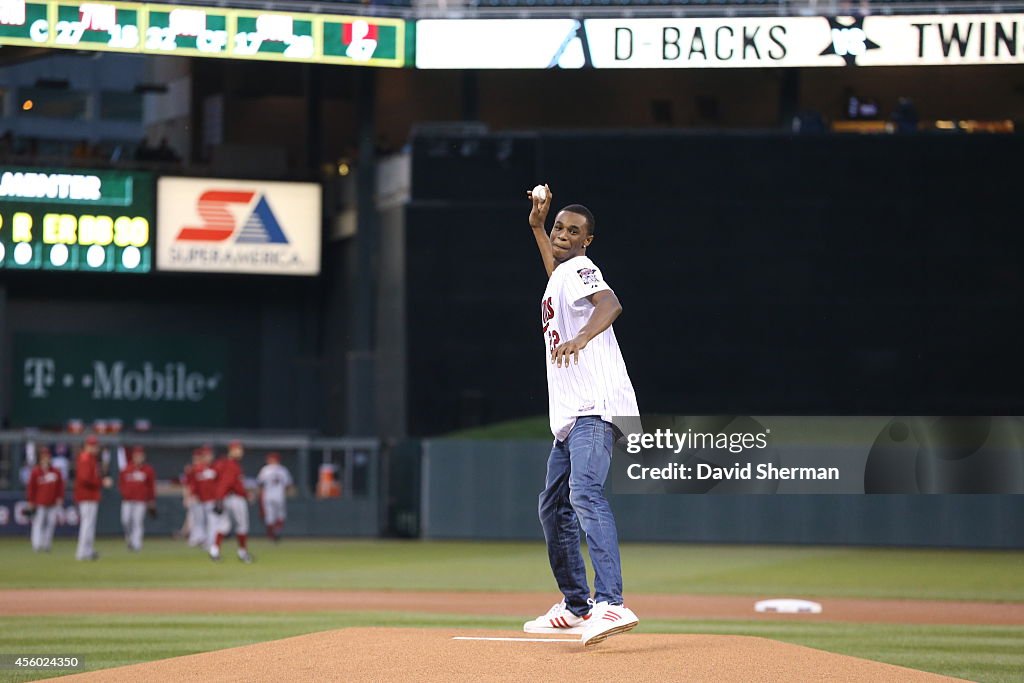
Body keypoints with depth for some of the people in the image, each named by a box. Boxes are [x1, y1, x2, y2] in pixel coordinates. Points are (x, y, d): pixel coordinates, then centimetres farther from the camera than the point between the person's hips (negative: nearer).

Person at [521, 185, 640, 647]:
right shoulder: (560, 275, 22)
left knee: (585, 493, -27)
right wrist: (536, 227, 37)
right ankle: (576, 607, 28)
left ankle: (612, 605, -40)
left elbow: (610, 304, -27)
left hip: (595, 406, -11)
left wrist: (580, 338, -44)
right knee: (553, 506, 17)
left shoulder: (580, 268, -6)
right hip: (571, 416, 11)